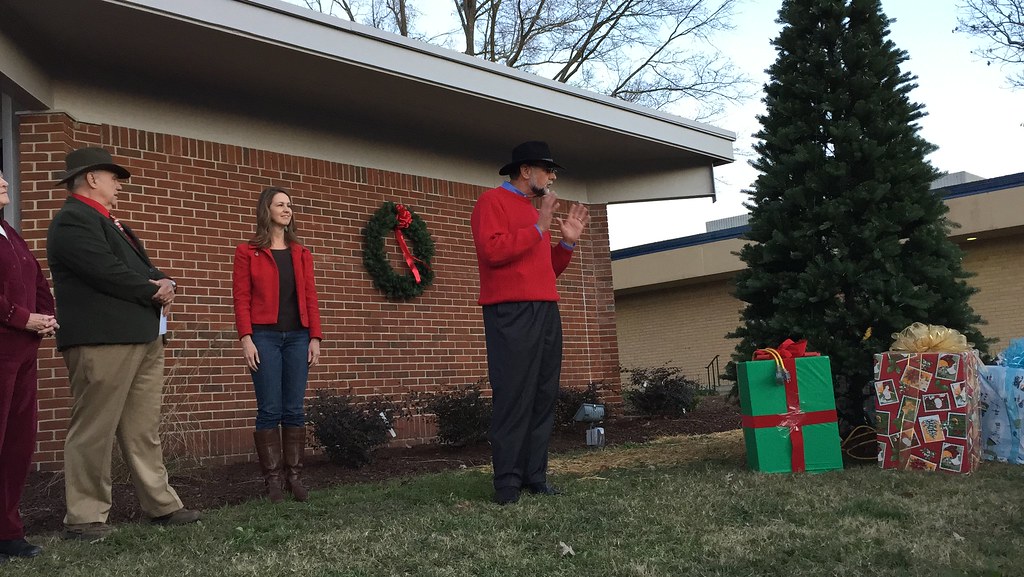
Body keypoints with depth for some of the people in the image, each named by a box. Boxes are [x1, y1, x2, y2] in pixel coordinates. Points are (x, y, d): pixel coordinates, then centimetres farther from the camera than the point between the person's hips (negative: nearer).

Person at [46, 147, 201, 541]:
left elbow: (143, 267, 21)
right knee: (94, 431, -3)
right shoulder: (74, 220, -9)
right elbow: (109, 273, -20)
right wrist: (155, 292, -6)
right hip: (102, 341, -10)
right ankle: (84, 518, 7)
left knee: (144, 430, 12)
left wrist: (165, 283, -1)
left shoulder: (104, 221, 23)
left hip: (140, 337, 10)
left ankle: (161, 505, 19)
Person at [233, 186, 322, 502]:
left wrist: (315, 337, 3)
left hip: (297, 337, 3)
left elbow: (310, 297, 10)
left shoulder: (301, 254, 15)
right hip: (264, 336, -3)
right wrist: (246, 338, -12)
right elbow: (241, 297, -2)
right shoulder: (247, 251, 4)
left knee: (294, 410, 3)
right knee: (269, 410, -3)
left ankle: (294, 476, 11)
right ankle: (273, 478, 6)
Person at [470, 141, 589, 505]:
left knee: (543, 397, 5)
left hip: (545, 312, 8)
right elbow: (491, 250, -17)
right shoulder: (492, 201, 1)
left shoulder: (534, 211, 25)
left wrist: (567, 242, 14)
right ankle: (507, 484, -5)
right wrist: (538, 229, -12)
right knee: (513, 397, -10)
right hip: (511, 313, -8)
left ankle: (535, 477, 10)